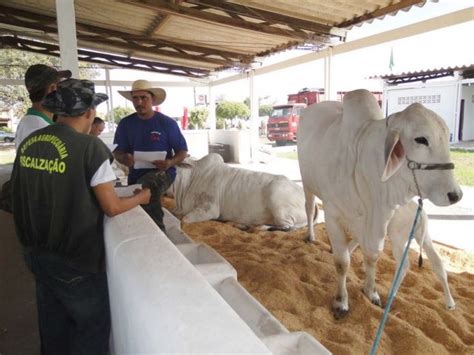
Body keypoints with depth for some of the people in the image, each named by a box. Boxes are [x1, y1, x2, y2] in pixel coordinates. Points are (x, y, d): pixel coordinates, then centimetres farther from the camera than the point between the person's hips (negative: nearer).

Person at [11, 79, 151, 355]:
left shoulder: (28, 143, 1)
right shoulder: (90, 147, -19)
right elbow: (112, 208, -17)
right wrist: (141, 197, 1)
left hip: (35, 251, 7)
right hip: (74, 258, -7)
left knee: (54, 321, 25)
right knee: (93, 324, 13)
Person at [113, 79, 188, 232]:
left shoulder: (167, 123, -8)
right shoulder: (125, 124, 1)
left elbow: (183, 151, -3)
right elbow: (117, 152, 2)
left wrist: (171, 162, -25)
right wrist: (124, 159, -24)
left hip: (162, 172, -5)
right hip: (136, 175, 5)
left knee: (146, 186, -38)